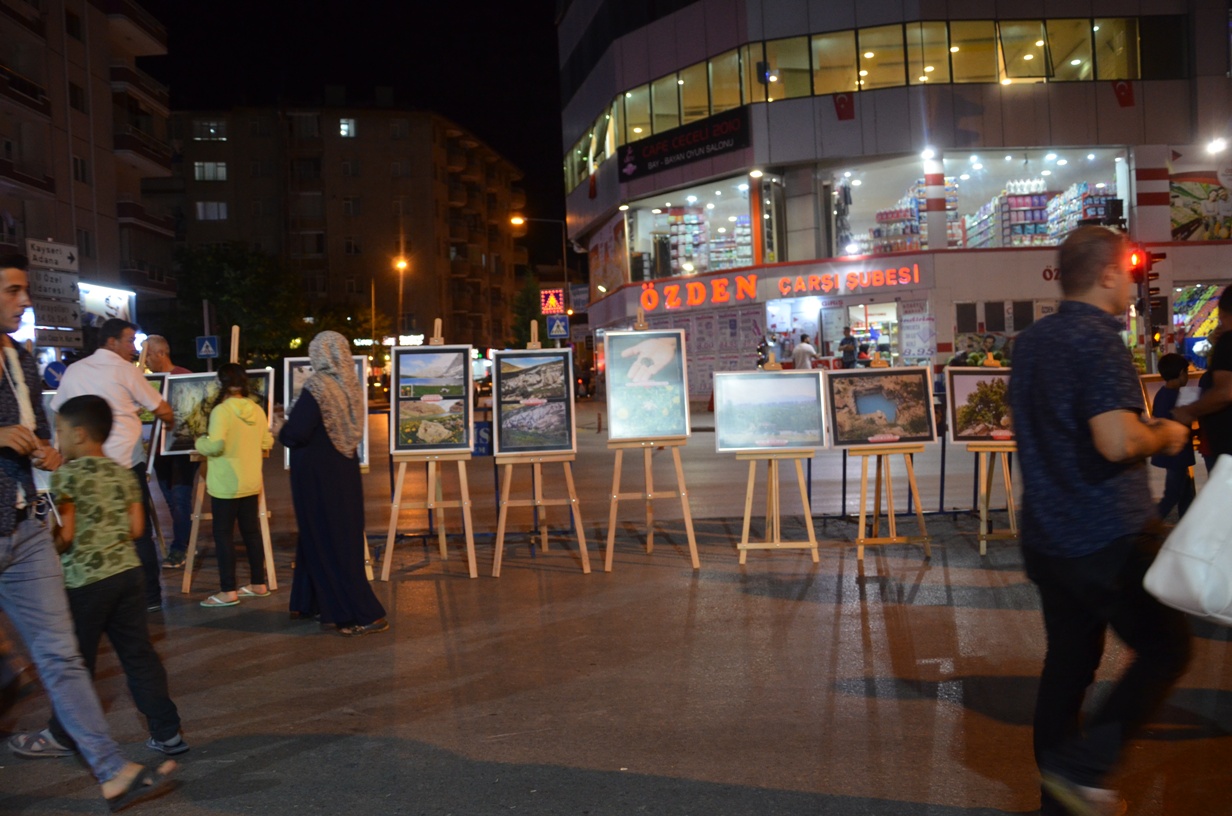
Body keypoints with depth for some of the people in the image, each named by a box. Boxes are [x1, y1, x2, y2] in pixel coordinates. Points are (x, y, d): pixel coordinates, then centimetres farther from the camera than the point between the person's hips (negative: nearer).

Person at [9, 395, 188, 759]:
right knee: (139, 654, 9)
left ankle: (62, 735, 26)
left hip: (85, 579, -6)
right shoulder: (122, 473, 8)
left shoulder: (66, 475, -11)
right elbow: (136, 527, 7)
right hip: (127, 569, 6)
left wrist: (51, 546, 4)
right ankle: (167, 731, 12)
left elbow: (64, 533, -15)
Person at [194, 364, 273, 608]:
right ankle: (258, 584, 22)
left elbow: (215, 445, -27)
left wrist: (199, 443, -7)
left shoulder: (221, 410, -17)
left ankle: (228, 591, 2)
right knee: (251, 531, 14)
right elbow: (267, 443, 10)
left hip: (226, 484, -7)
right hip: (252, 483, 7)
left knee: (223, 534, 1)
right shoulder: (257, 410, 4)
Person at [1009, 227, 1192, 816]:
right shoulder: (1098, 342, -17)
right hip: (1108, 540, -8)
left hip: (1047, 539, 8)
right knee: (1165, 648, 9)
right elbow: (1118, 442, -27)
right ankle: (1081, 768, 2)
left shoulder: (1031, 341, 11)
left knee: (1067, 662, 15)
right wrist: (1164, 435, -7)